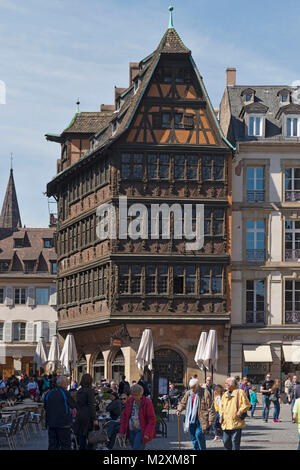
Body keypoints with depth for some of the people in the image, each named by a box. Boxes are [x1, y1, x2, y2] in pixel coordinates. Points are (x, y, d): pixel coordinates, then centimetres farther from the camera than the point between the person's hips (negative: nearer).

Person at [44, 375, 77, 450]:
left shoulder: (49, 393, 8)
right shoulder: (65, 393, -11)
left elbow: (45, 407, 15)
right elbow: (73, 405, -2)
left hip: (51, 423, 6)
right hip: (63, 423, -6)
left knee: (52, 444, 7)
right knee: (65, 444, 1)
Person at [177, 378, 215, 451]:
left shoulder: (205, 393, -8)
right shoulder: (188, 393, 10)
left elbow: (211, 407, -8)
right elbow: (183, 403, 24)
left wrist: (210, 419, -12)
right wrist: (179, 409, 3)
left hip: (201, 419, -6)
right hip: (191, 419, 6)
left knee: (199, 434, -19)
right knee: (193, 437, 8)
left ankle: (203, 449, -6)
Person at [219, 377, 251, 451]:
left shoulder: (240, 392, -2)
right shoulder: (225, 394, 18)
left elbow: (246, 404, -5)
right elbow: (222, 406, 23)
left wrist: (241, 411, -18)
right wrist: (221, 414, 6)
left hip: (236, 422, -6)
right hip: (226, 423, 6)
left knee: (235, 441, -5)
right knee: (226, 441, 8)